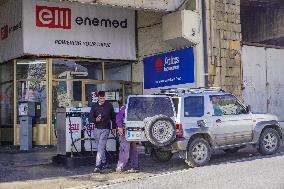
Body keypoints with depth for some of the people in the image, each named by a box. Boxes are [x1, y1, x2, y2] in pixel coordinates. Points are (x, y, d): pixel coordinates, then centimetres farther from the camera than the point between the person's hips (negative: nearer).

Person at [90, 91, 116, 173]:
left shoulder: (109, 105, 2)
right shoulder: (94, 106, 5)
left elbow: (113, 117, 14)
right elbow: (91, 118, 5)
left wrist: (114, 127, 14)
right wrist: (95, 120, -16)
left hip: (106, 129, -3)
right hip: (97, 129, 3)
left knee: (101, 147, -14)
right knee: (102, 147, 14)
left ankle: (98, 166, -19)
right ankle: (104, 163, 30)